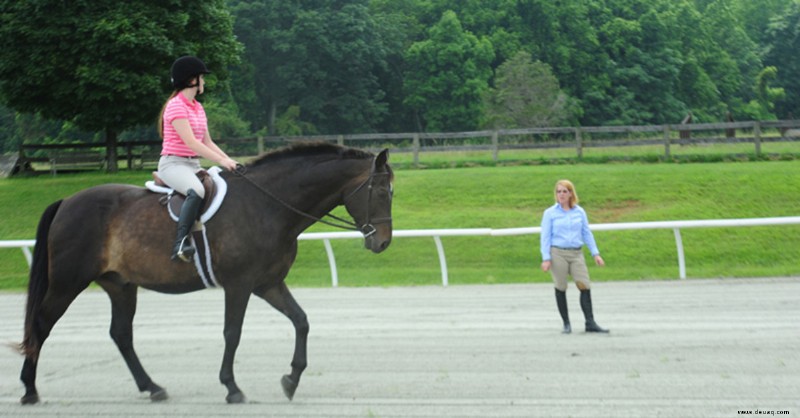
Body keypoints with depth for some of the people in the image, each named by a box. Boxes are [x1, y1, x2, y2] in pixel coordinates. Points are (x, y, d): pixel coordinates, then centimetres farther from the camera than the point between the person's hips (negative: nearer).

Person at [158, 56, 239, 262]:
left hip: (194, 165, 9)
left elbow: (207, 142, 17)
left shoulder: (198, 108, 16)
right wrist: (221, 161, -21)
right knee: (196, 191, -36)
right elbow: (191, 142, -19)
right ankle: (180, 243, -39)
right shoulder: (176, 106, -11)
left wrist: (229, 160, 2)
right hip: (173, 164, -9)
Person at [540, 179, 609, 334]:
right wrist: (546, 258, -7)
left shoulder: (580, 212, 9)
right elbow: (545, 237, 0)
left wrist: (595, 253, 8)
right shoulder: (550, 213, 2)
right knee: (561, 289, 2)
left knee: (585, 286, -7)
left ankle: (590, 323, -4)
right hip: (558, 253, -2)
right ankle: (566, 324, 12)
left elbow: (587, 233, 13)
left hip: (576, 254, 2)